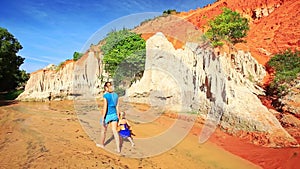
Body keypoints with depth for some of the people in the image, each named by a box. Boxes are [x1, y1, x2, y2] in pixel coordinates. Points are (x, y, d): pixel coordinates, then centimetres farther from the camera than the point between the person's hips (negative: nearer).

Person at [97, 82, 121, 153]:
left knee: (103, 130, 18)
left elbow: (105, 108, -20)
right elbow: (117, 107, 7)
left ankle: (102, 144, 40)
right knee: (115, 131, 6)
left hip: (107, 115, -5)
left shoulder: (105, 95, -17)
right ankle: (118, 148, 3)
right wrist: (118, 116, 15)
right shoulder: (116, 95, 2)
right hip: (114, 114, 5)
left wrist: (102, 119, -15)